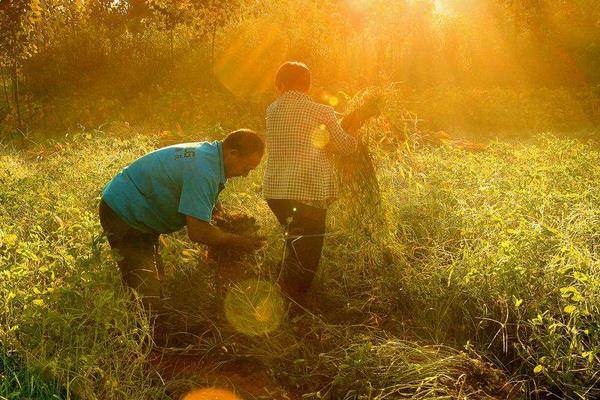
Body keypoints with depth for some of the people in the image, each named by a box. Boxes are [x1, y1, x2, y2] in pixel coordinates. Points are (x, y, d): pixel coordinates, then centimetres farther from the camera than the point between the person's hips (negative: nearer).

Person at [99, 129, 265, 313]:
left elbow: (200, 208, 14)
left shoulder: (208, 151, -1)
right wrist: (237, 241, -18)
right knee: (146, 292, -13)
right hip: (123, 213, -11)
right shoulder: (202, 169, -32)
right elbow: (197, 232, -31)